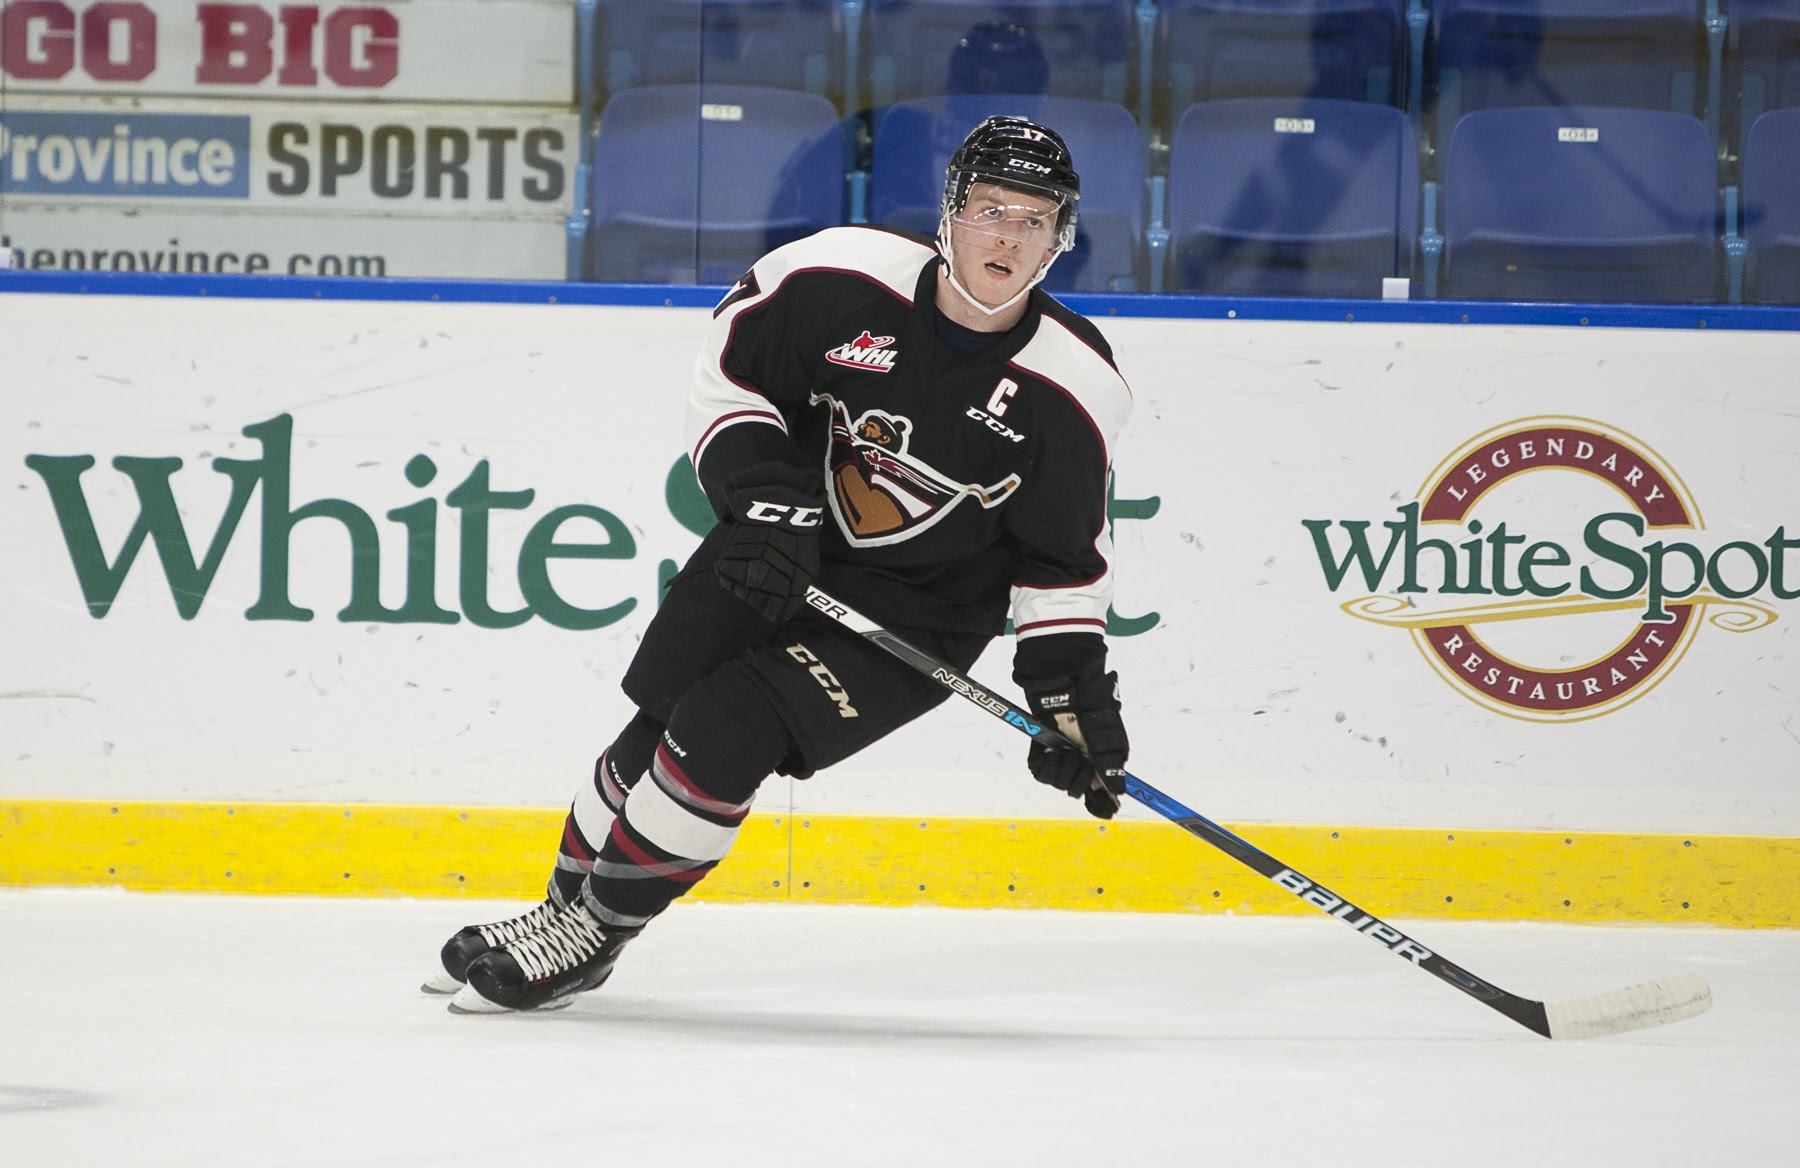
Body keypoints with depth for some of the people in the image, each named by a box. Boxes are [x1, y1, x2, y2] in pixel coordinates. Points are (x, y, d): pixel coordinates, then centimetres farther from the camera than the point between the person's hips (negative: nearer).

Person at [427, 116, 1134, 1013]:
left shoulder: (1069, 393, -17)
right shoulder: (845, 279, -18)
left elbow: (1063, 558, -5)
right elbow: (732, 362, -4)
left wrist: (1072, 687, -11)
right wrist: (762, 493, -16)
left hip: (915, 616, -3)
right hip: (782, 554, 3)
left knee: (721, 736, -17)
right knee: (657, 733, 4)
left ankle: (595, 934, 0)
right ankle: (562, 906, 30)